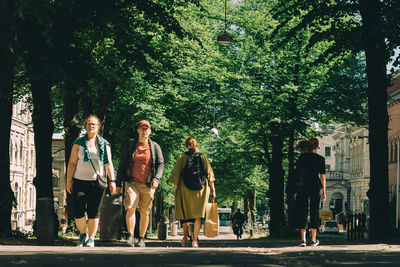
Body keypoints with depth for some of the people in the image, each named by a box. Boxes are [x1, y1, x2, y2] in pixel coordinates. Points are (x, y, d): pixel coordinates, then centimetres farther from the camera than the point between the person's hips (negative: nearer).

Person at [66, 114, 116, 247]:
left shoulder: (104, 145, 9)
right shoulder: (79, 143, 8)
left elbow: (109, 164, 7)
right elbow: (72, 163, 6)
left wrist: (112, 181, -3)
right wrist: (69, 181, -1)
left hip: (97, 183, 0)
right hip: (80, 182, 0)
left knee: (93, 212, -1)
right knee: (78, 211, -8)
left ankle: (91, 239, 9)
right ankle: (82, 235, 14)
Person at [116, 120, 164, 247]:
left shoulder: (155, 147, 9)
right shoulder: (129, 145, 8)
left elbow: (160, 164, 7)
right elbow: (122, 165, 11)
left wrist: (156, 179, -11)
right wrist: (118, 184, 7)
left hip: (148, 185, 1)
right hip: (132, 183, -1)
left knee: (145, 212, 3)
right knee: (130, 208, -19)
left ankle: (141, 238, 14)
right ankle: (130, 236, -14)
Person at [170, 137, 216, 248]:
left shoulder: (181, 158, 0)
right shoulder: (203, 158, 3)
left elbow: (176, 176, -3)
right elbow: (210, 175, 2)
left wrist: (175, 191, 4)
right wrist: (213, 191, 6)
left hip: (185, 190, 0)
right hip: (201, 190, 0)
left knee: (185, 213, 15)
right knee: (198, 215, 2)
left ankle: (185, 237, 12)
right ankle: (195, 239, -5)